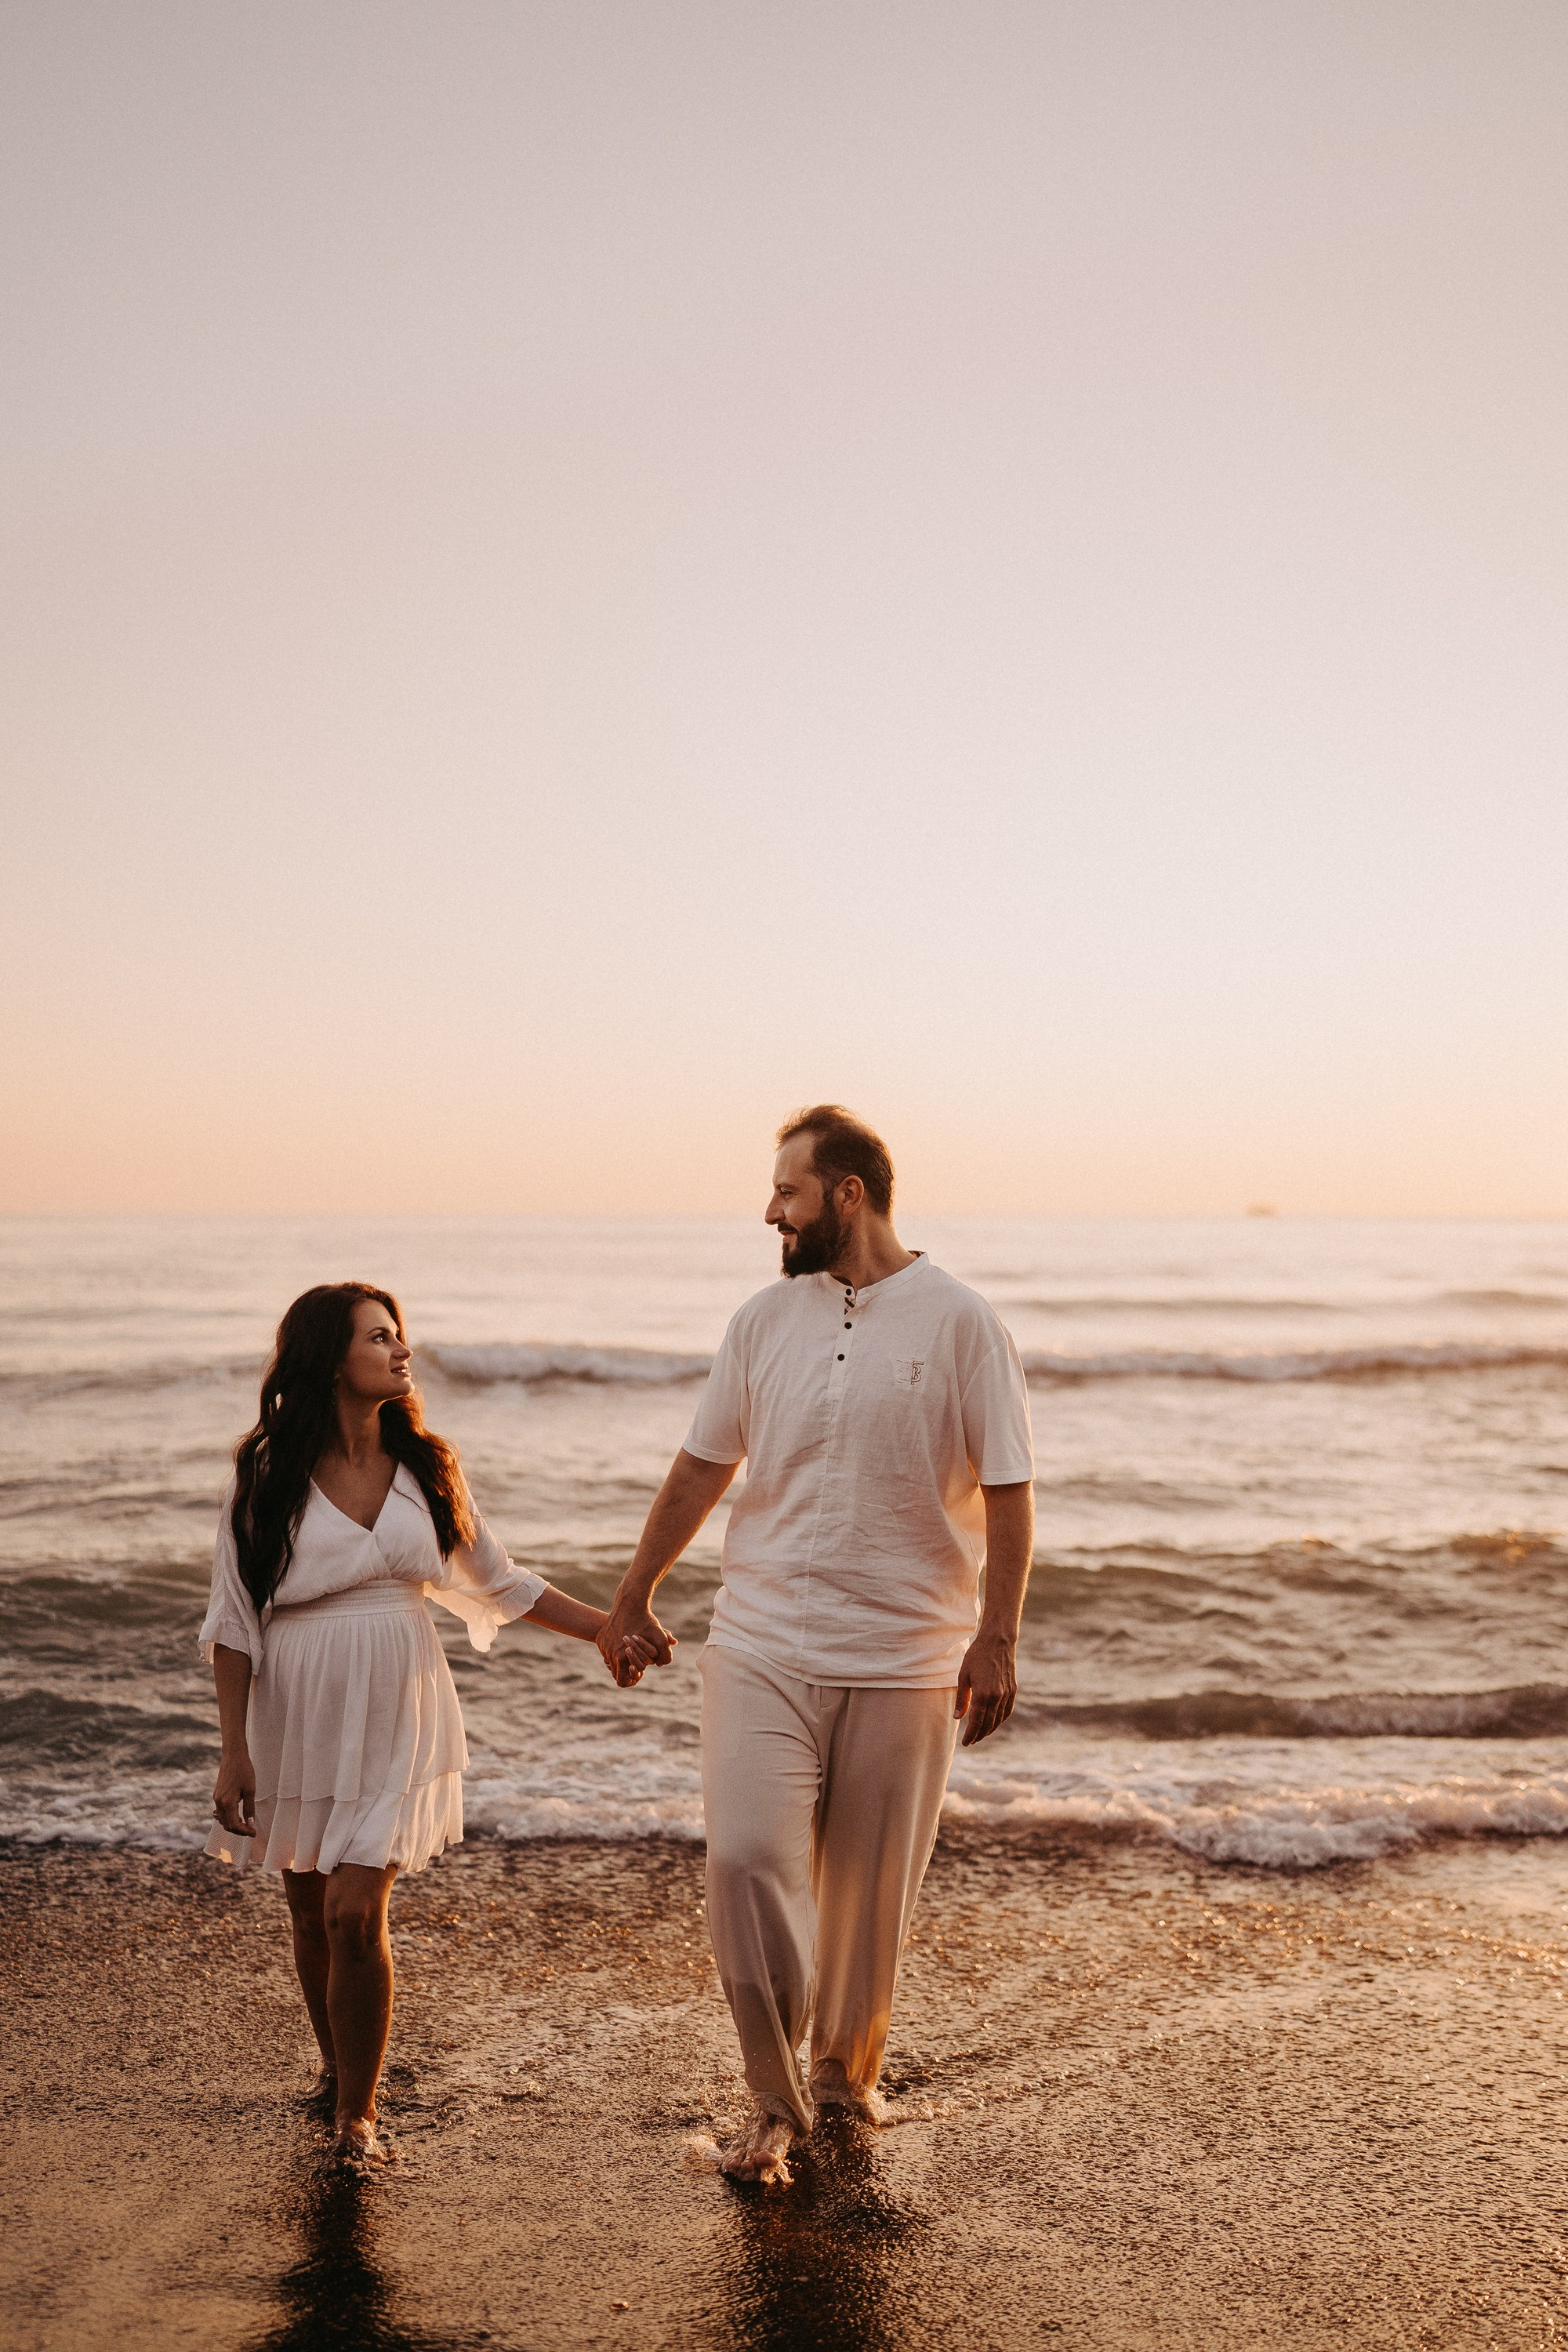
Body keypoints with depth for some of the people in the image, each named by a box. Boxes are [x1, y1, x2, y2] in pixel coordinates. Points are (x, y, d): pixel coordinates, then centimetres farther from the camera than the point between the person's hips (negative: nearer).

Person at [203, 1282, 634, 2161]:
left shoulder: (426, 1466, 2)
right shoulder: (266, 1475, -7)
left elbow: (500, 1583, 10)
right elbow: (234, 1620, -4)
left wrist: (611, 1628, 6)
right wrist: (234, 1750, -9)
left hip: (393, 1717, 1)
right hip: (296, 1717, 0)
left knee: (355, 1914, -9)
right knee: (312, 1914, 12)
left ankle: (358, 2108, 10)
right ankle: (336, 2061, 39)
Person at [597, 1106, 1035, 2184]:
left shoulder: (959, 1322, -6)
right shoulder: (766, 1318, 5)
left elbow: (1008, 1491, -5)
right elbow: (702, 1468, 12)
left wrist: (998, 1639, -11)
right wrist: (633, 1601, 16)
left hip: (904, 1659, -2)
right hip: (762, 1646, 2)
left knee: (872, 1889, 9)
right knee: (748, 1859, -9)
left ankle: (848, 2066, 35)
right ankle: (775, 2102, 9)